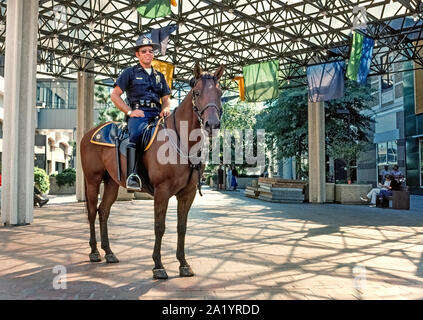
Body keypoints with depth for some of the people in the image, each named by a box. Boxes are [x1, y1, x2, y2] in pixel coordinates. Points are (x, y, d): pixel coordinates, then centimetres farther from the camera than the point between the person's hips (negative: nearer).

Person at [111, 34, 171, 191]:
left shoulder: (159, 75, 28)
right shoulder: (130, 72, 15)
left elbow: (166, 98, 27)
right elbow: (114, 95, 8)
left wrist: (166, 108, 2)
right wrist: (129, 111, -5)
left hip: (157, 114, 4)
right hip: (138, 114, -4)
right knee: (136, 134, -36)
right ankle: (132, 176, -39)